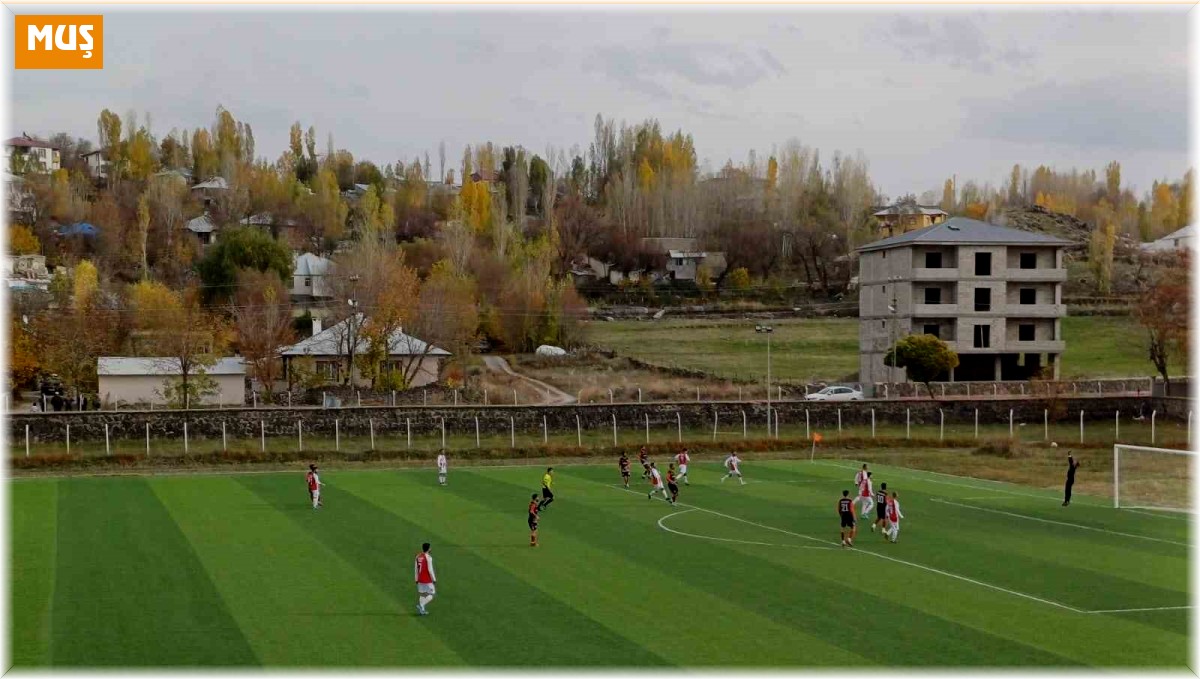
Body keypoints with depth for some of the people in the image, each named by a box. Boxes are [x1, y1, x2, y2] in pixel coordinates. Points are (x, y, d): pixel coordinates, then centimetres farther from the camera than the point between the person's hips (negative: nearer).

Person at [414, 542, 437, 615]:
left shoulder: (418, 556, 5)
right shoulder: (428, 557, -15)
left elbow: (416, 568, 10)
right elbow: (430, 569, -17)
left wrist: (417, 579, 18)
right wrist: (434, 579, -10)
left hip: (420, 579, 7)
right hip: (427, 580, -7)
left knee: (422, 594, 16)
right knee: (431, 595, 2)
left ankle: (422, 610, 14)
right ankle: (421, 605, -16)